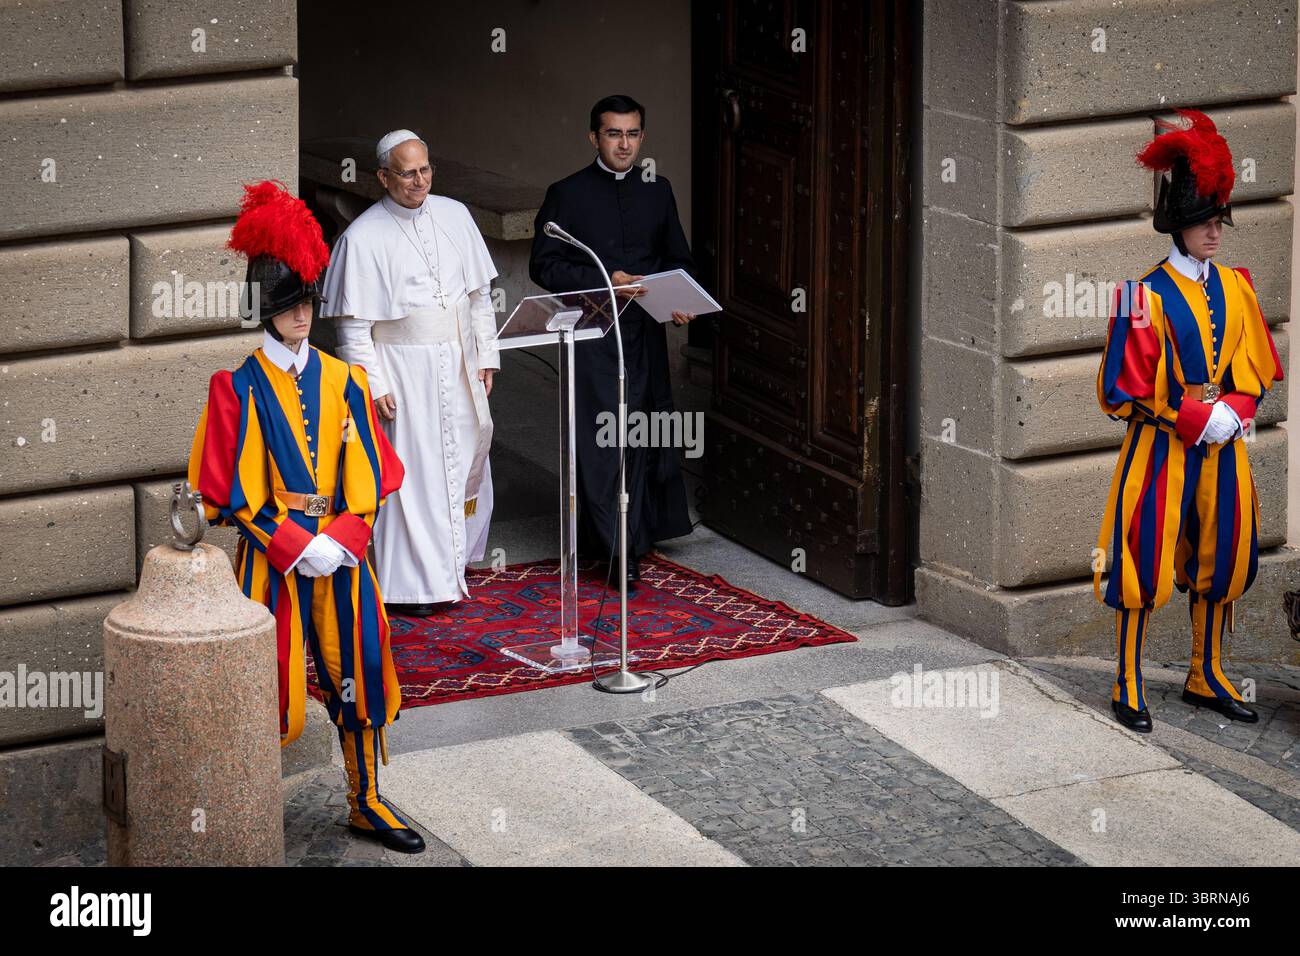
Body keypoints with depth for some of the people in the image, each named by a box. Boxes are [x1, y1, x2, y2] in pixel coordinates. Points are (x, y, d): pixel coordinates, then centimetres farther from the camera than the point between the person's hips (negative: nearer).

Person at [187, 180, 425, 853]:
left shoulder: (342, 381, 7)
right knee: (270, 684, -1)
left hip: (341, 551, 4)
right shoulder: (238, 388, -5)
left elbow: (370, 476, 5)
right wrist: (298, 545, -15)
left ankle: (366, 802, 20)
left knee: (355, 672, 8)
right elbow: (232, 492, -8)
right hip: (272, 555, -4)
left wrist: (342, 539, -11)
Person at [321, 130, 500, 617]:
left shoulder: (455, 216, 4)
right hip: (403, 370, -5)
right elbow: (353, 324, -9)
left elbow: (480, 293, 11)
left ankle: (453, 560, 34)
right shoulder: (363, 238, -11)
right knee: (412, 471, -3)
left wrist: (486, 356, 7)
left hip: (459, 364, 5)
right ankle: (412, 584, 5)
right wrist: (373, 386, -13)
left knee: (465, 459, 14)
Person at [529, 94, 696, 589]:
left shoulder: (657, 191, 13)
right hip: (592, 337, -4)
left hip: (646, 334, 4)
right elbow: (544, 265, -4)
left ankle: (636, 536, 16)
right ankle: (618, 549, -6)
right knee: (601, 440, -8)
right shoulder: (567, 195, 0)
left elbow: (678, 259, 18)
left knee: (641, 438, 5)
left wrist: (680, 300, -3)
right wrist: (604, 281, -17)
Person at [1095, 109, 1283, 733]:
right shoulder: (1146, 296, -10)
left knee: (1220, 561, 11)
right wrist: (1194, 419, -16)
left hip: (1221, 447, 6)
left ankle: (1207, 678, 25)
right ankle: (1128, 688, 6)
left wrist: (1233, 411, -9)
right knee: (1145, 564, -4)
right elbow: (1123, 392, -10)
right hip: (1161, 448, -6)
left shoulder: (1234, 288, 7)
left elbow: (1255, 370, 11)